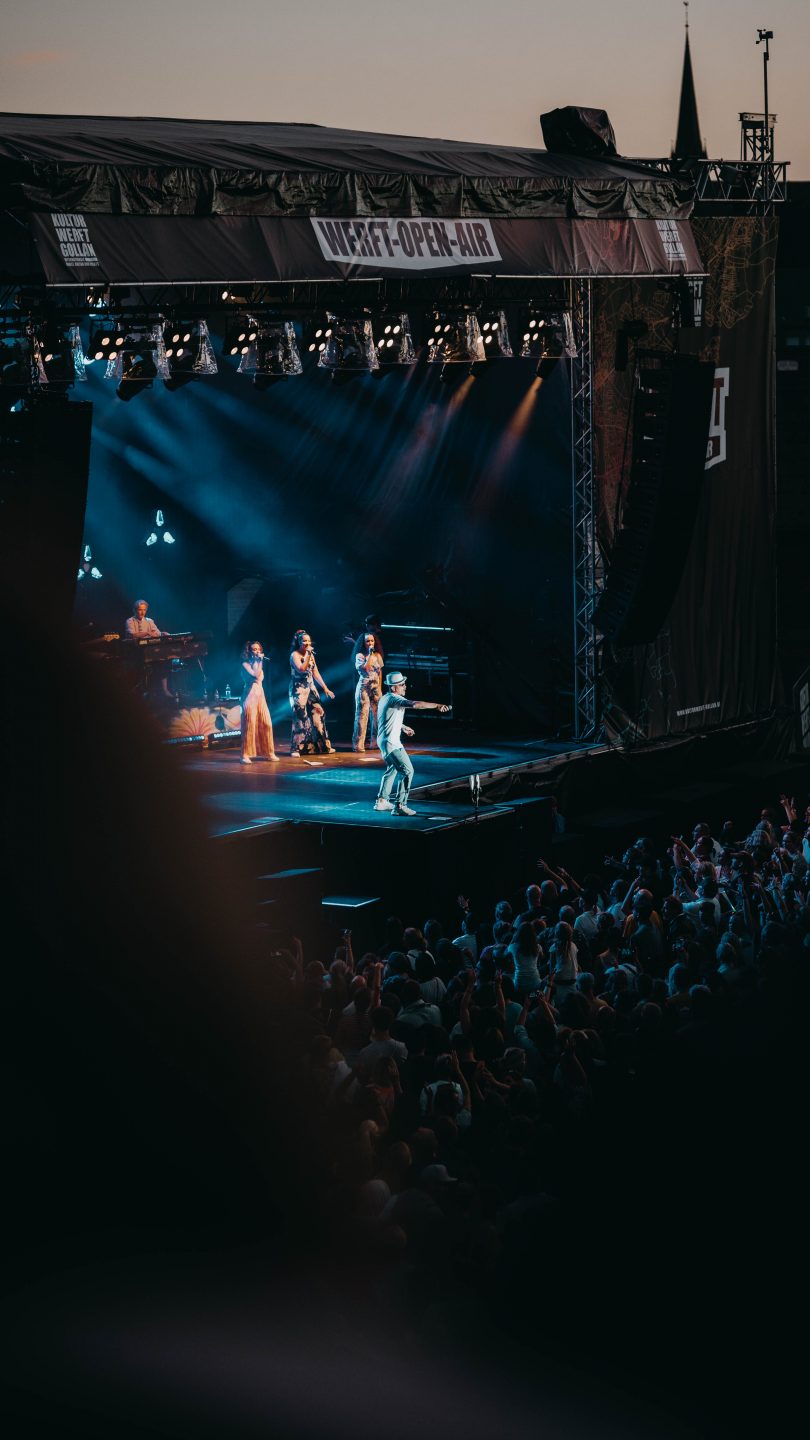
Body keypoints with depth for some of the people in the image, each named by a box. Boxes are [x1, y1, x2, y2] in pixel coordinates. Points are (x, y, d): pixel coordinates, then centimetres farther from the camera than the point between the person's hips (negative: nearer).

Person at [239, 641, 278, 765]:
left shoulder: (259, 663, 18)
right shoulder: (245, 664, -3)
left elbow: (260, 678, 13)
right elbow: (255, 675, -18)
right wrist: (259, 662, -12)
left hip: (260, 695, 7)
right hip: (250, 695, -7)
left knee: (266, 724, 1)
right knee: (250, 725, -11)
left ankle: (267, 752, 10)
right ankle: (246, 755, -9)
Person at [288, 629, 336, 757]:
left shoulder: (311, 655, 13)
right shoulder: (295, 655, -7)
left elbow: (316, 673, 15)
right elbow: (301, 669, -23)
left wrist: (325, 688, 10)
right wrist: (308, 655, -21)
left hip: (311, 688, 7)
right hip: (298, 690, -7)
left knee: (317, 715, 2)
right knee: (300, 718, -9)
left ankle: (322, 746, 8)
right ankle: (296, 749, -5)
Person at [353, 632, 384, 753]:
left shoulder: (377, 655, 9)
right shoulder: (360, 656, -3)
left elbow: (380, 673, 13)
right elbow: (365, 668, -18)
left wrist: (380, 688, 9)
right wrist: (370, 654, -14)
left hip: (376, 687, 4)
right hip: (364, 687, -4)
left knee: (376, 715, 2)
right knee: (362, 715, -7)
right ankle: (358, 744, -6)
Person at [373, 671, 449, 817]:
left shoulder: (385, 698, 12)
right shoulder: (394, 699, -19)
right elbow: (415, 704, -35)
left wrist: (402, 727, 34)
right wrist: (437, 706, -37)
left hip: (383, 741, 11)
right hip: (391, 743, -11)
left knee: (392, 769, 26)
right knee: (407, 771, -12)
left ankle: (382, 801, 33)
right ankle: (400, 805, -16)